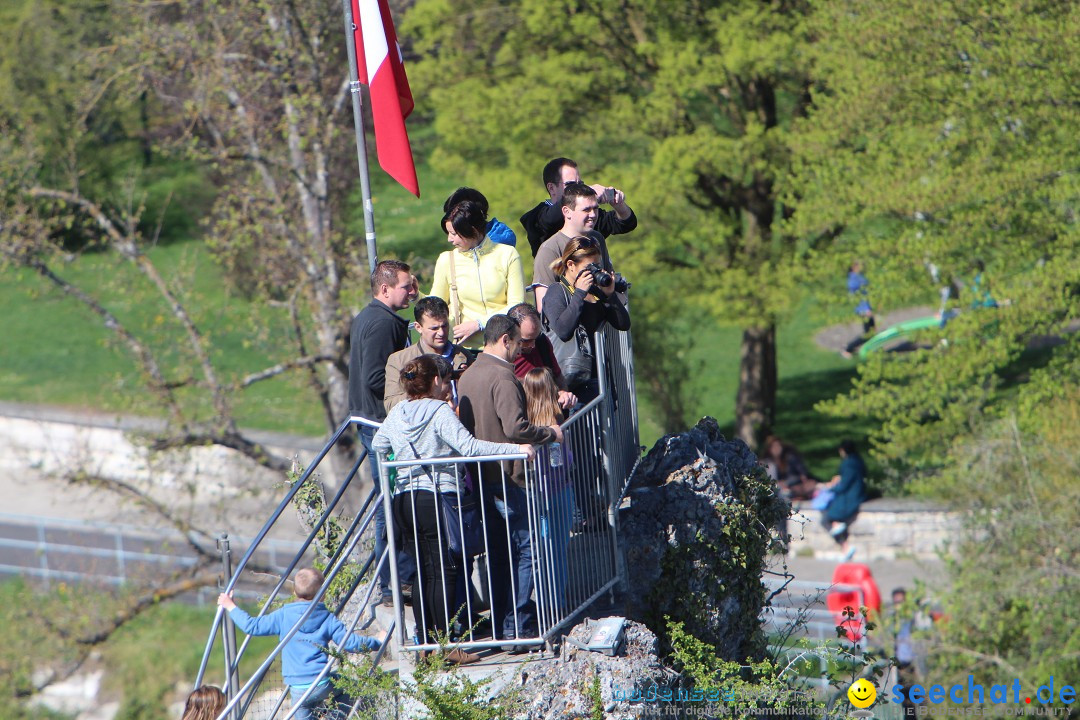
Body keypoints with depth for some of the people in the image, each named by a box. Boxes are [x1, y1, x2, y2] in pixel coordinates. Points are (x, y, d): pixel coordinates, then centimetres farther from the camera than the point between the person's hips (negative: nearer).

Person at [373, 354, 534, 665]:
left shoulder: (397, 413, 12)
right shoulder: (440, 412, -9)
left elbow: (378, 446, 26)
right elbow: (469, 446, -20)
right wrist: (515, 448, -22)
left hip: (403, 499, 7)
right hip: (437, 497, -7)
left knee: (424, 572, 12)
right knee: (444, 571, -5)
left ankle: (425, 643, 11)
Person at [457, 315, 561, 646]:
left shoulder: (468, 374, 13)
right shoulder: (502, 376, -17)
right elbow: (515, 427, -26)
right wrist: (550, 433, -12)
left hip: (481, 477, 9)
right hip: (507, 477, -9)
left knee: (497, 551, 14)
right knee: (525, 547, -3)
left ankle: (500, 626, 17)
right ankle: (518, 624, -6)